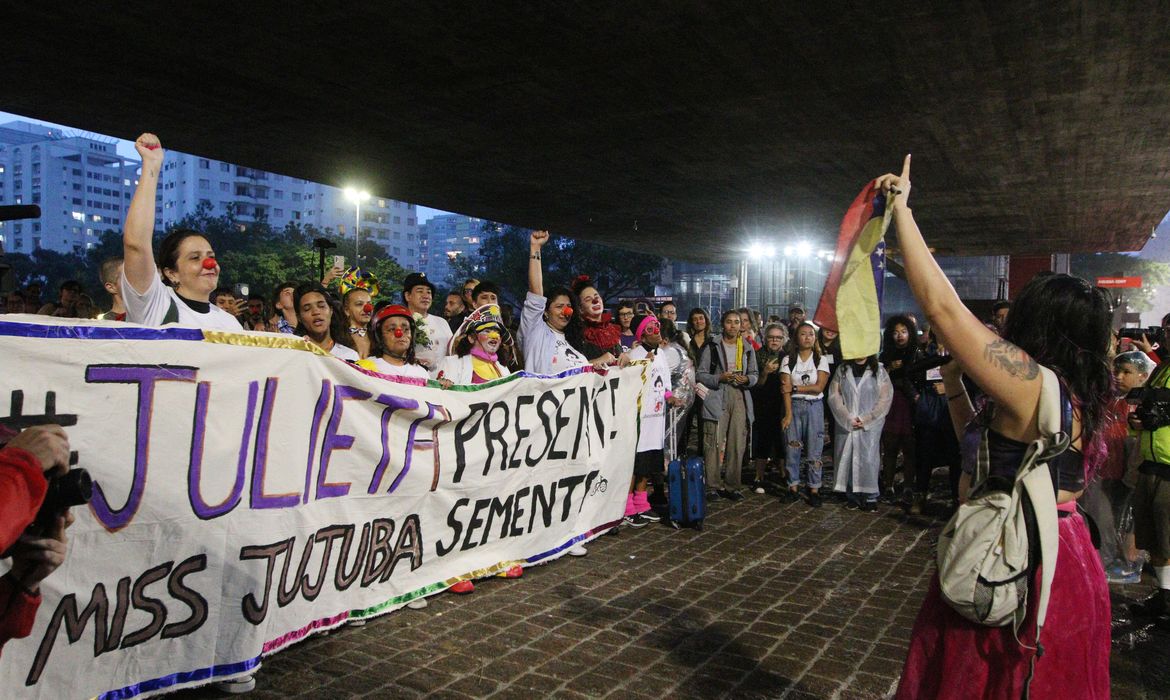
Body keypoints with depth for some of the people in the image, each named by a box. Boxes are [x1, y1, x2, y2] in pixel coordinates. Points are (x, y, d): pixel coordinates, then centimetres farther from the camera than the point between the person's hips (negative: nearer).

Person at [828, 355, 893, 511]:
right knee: (847, 458, 1)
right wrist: (848, 418, -9)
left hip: (870, 425, -2)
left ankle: (870, 497, 3)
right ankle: (852, 497, 10)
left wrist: (866, 420, -10)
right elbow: (834, 396, 2)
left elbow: (885, 398, -2)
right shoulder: (842, 370, 9)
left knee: (869, 460, -7)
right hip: (846, 425, 2)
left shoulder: (879, 371, 4)